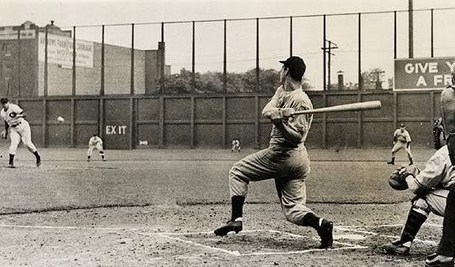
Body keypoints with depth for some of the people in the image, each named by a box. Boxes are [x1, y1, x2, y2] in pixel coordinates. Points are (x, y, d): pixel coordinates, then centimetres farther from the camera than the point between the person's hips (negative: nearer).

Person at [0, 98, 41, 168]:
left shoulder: (13, 107, -14)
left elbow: (24, 114, -17)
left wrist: (19, 115, -37)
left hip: (23, 126, -5)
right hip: (13, 129, 5)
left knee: (27, 143, -10)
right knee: (13, 144, -12)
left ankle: (38, 157, 8)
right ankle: (11, 162, -11)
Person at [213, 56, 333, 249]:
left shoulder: (301, 101, -13)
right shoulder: (281, 91, 15)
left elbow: (297, 136, -18)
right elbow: (266, 111, 0)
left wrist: (280, 122, -32)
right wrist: (281, 112, -19)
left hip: (280, 156, -9)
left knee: (238, 171, 4)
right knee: (293, 209, 6)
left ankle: (236, 219, 0)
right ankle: (320, 224, -16)